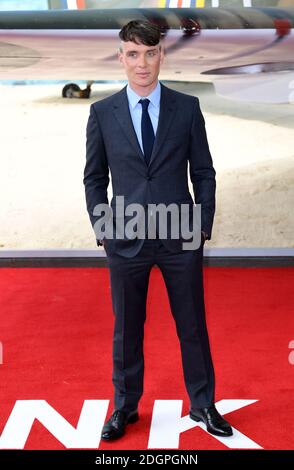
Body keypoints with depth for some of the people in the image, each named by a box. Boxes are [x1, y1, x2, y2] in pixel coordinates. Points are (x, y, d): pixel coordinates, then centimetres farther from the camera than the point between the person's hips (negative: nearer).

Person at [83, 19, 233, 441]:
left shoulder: (187, 107, 0)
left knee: (193, 326, 10)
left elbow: (203, 173, 4)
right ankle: (125, 407, 29)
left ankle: (203, 405, 28)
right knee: (126, 329, 12)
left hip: (181, 237, 0)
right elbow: (94, 178, 6)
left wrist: (204, 225, 0)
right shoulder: (102, 112, 1)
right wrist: (102, 230, 1)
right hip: (126, 241, 0)